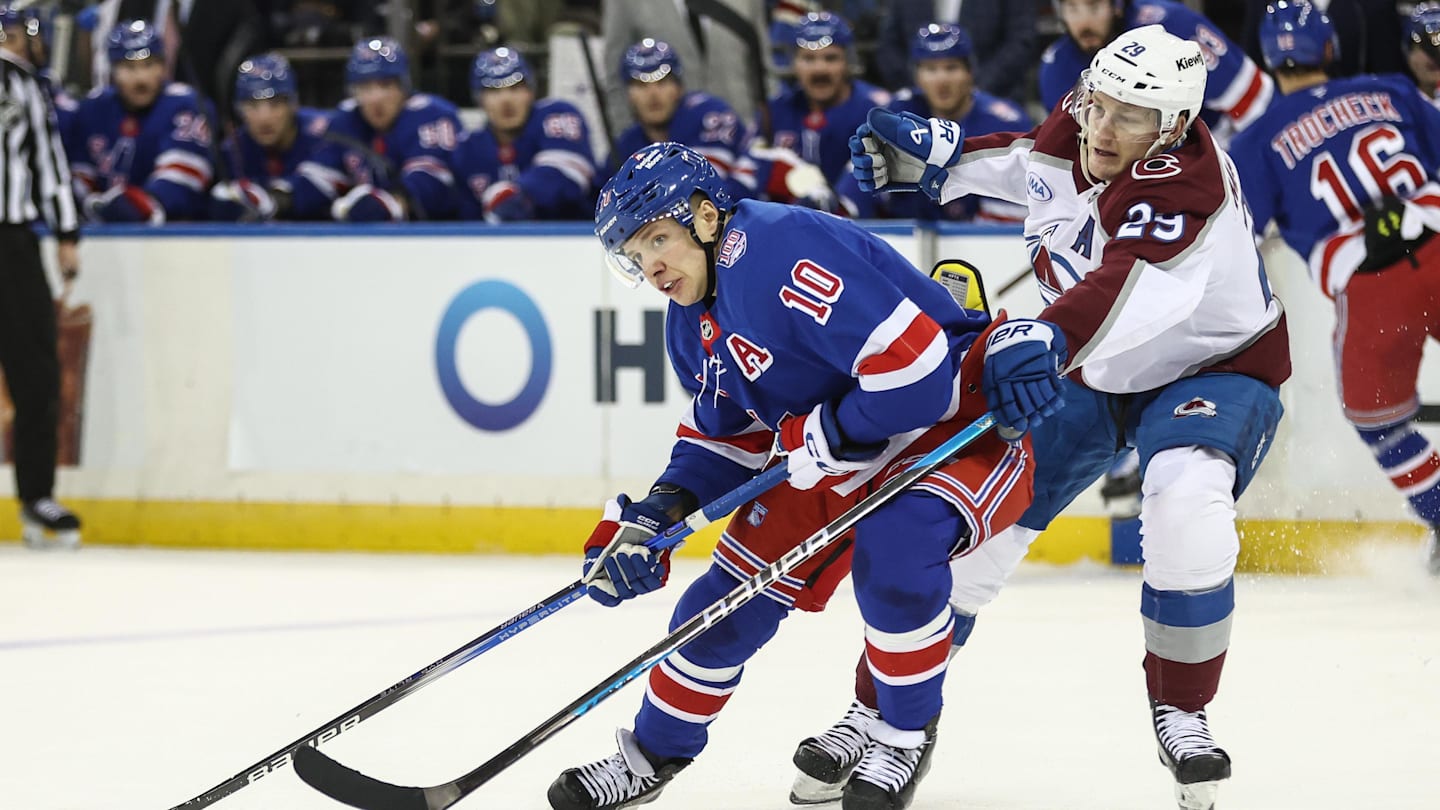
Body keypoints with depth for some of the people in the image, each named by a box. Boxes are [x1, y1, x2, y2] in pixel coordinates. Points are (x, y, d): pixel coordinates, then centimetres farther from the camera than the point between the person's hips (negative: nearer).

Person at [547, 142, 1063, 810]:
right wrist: (655, 515, 1)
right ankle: (653, 754, 28)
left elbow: (915, 370, -34)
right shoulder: (693, 326, 4)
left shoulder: (788, 250, -29)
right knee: (732, 597, 5)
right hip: (839, 460, 10)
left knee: (891, 548, -36)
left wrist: (818, 436, -20)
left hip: (959, 423, -10)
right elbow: (724, 437, 17)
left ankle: (908, 731, -11)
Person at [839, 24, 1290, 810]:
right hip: (1091, 370, 6)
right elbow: (1032, 160, 16)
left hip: (1211, 368, -6)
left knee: (1186, 505, -35)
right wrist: (936, 153, 5)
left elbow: (1132, 295, -52)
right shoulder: (1072, 135, -12)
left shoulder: (1186, 184, -33)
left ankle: (1181, 709, -13)